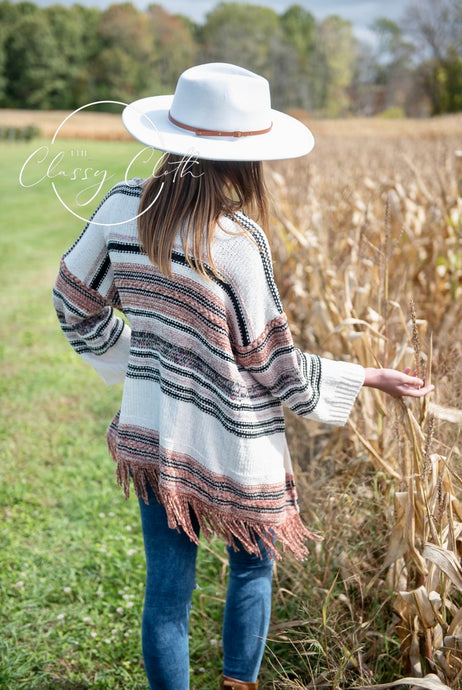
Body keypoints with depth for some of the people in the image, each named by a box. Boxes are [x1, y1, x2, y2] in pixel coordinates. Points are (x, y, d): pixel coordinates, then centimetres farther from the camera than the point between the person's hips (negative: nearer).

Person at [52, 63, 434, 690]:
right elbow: (271, 367, -15)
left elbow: (77, 304, 6)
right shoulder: (237, 241, -24)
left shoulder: (124, 208, -7)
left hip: (150, 436, 4)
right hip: (233, 451, -4)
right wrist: (369, 377, -4)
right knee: (251, 571, 23)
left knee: (166, 589, 16)